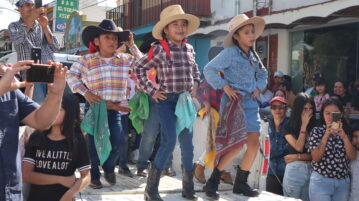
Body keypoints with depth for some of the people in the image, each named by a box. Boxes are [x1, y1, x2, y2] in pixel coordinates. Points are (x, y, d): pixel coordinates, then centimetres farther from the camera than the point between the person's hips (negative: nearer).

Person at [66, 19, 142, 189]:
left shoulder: (125, 59, 5)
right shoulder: (87, 60, -3)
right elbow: (71, 75, 0)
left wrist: (132, 46, 1)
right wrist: (85, 92, -11)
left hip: (114, 109, 2)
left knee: (119, 143, -6)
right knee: (94, 143, 4)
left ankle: (109, 166, 24)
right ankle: (94, 175, 23)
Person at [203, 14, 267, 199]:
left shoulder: (253, 55, 12)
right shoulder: (230, 52, -8)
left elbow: (263, 73, 27)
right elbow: (208, 69, -12)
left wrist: (258, 87, 10)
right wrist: (225, 86, -16)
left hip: (250, 102, 7)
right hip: (234, 101, -7)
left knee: (254, 144, 3)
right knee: (237, 144, -14)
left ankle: (241, 183, 18)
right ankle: (212, 182, 0)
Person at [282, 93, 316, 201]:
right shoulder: (289, 127, 1)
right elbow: (299, 147, -10)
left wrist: (298, 157, -10)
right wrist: (304, 125, -7)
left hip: (311, 171, 3)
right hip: (295, 170, -2)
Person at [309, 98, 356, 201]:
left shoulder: (345, 132, 7)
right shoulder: (317, 131, -2)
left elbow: (352, 157, -4)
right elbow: (316, 158, -12)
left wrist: (344, 136, -17)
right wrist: (326, 135, -20)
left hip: (343, 182, 3)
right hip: (321, 181, -3)